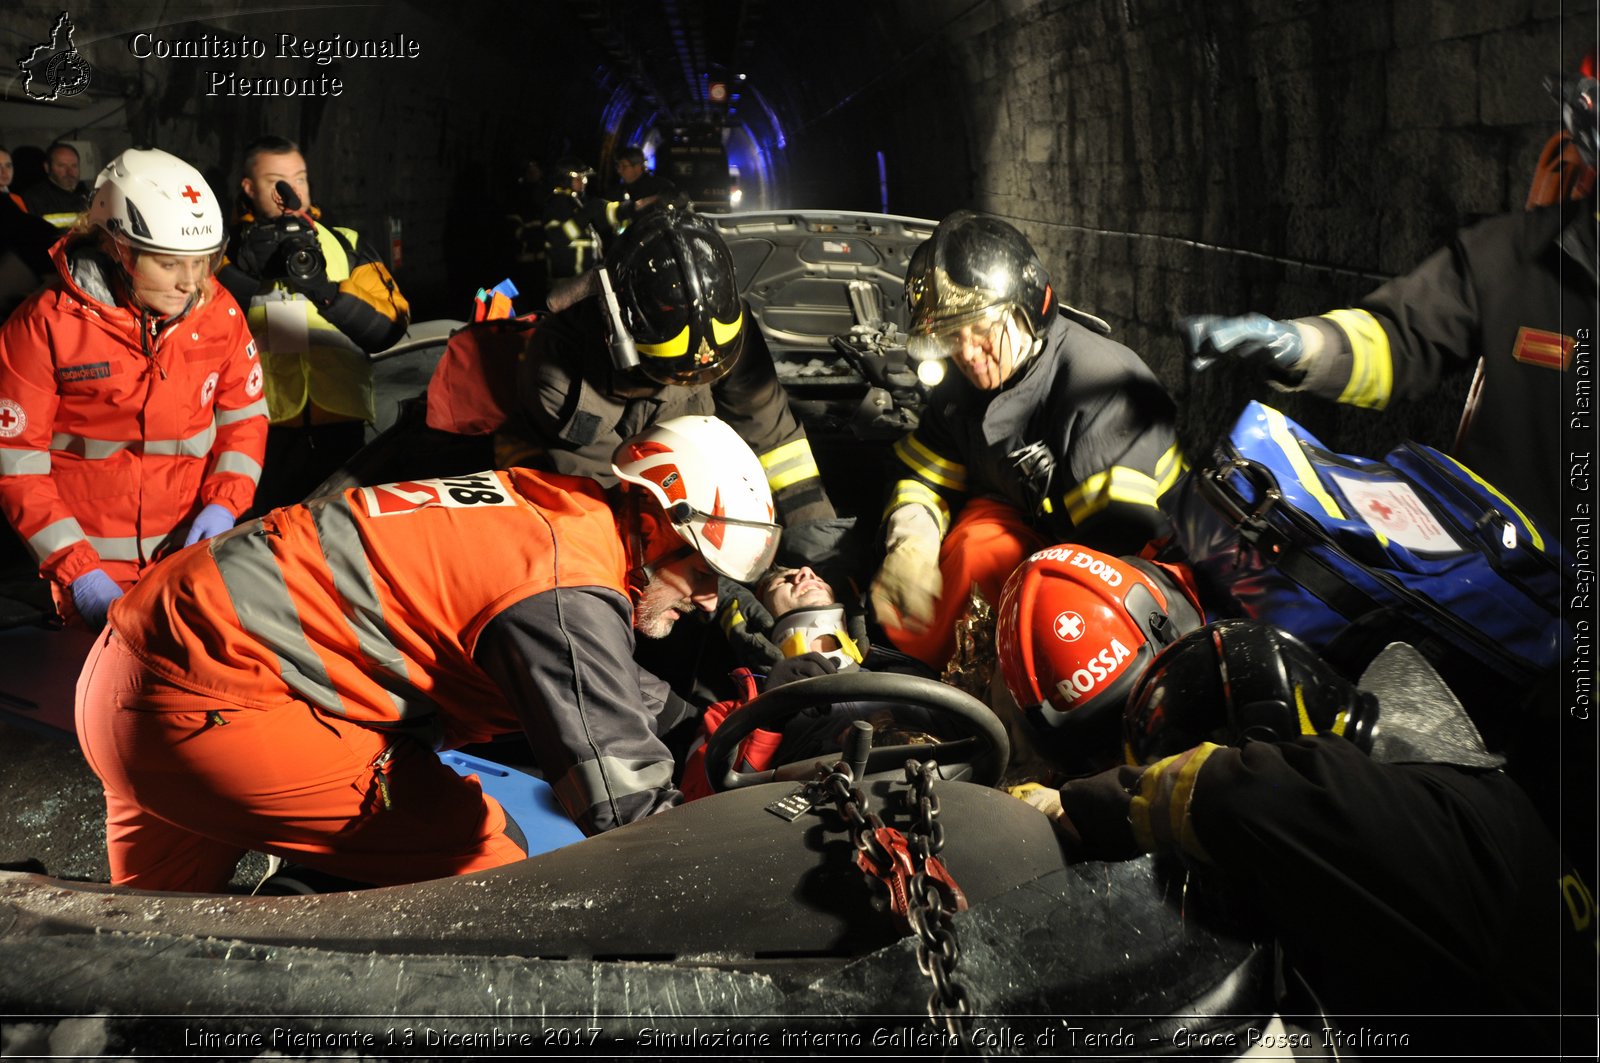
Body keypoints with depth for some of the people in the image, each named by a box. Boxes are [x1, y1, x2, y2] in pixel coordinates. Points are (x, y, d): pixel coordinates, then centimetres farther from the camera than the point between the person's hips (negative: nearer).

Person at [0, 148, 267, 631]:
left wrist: (222, 506, -11)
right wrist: (74, 570, -16)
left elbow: (245, 415, 5)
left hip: (193, 550, 3)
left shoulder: (219, 311, -4)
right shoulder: (46, 325, -12)